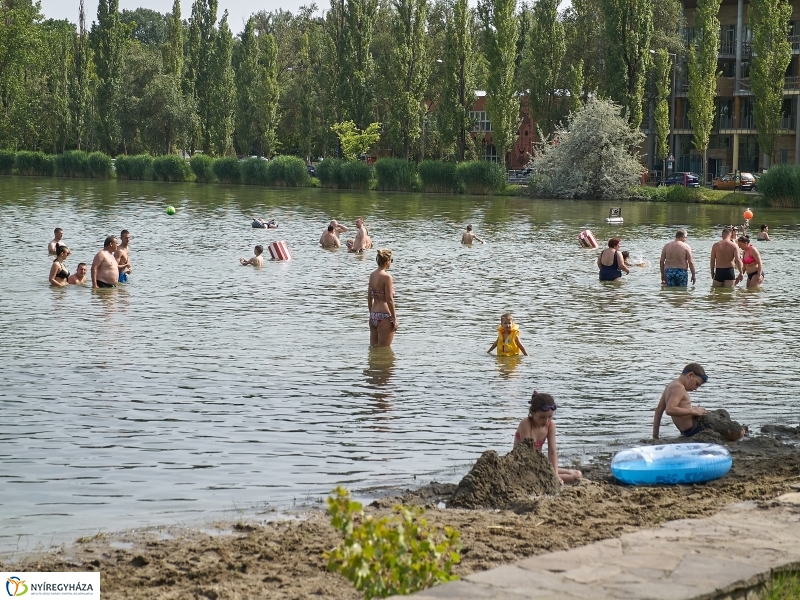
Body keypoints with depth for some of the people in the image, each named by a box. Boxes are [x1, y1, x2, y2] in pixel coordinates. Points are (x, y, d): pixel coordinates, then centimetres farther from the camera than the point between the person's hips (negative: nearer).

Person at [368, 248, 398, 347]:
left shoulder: (372, 275, 8)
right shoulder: (386, 277, -14)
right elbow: (389, 300, -15)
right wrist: (394, 319, -9)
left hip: (373, 316, 8)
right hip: (384, 316, -8)